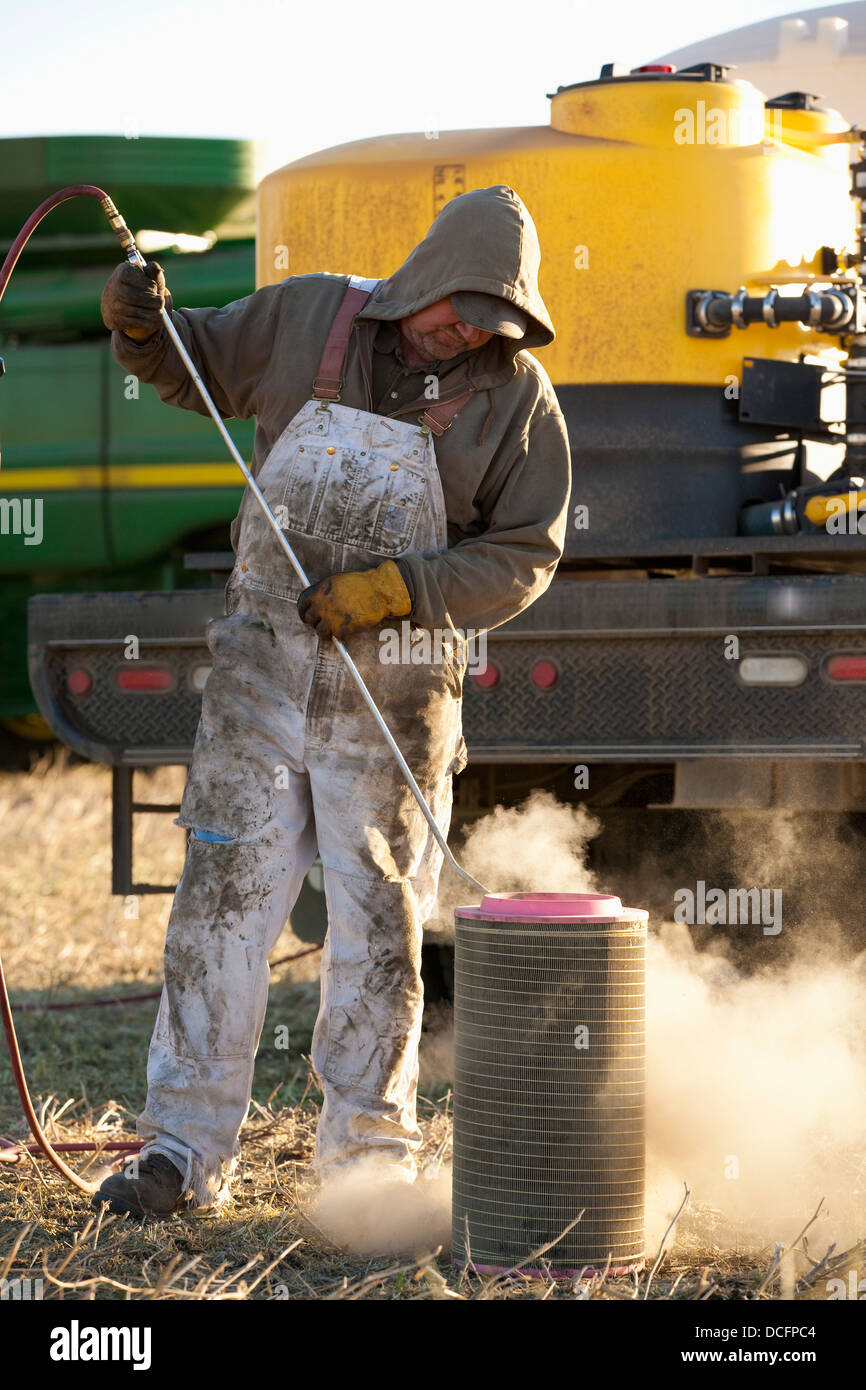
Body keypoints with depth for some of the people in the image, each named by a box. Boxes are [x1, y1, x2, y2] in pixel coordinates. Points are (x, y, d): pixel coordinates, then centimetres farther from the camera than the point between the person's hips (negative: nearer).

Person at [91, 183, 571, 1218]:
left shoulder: (515, 396, -4)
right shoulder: (306, 318, 2)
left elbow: (522, 558, -6)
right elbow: (193, 364, 18)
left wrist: (397, 589, -18)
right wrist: (141, 326, -4)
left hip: (395, 690, -2)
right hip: (263, 666, 2)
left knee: (377, 919, 4)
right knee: (222, 897, 0)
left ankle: (367, 1152, 16)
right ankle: (184, 1151, 6)